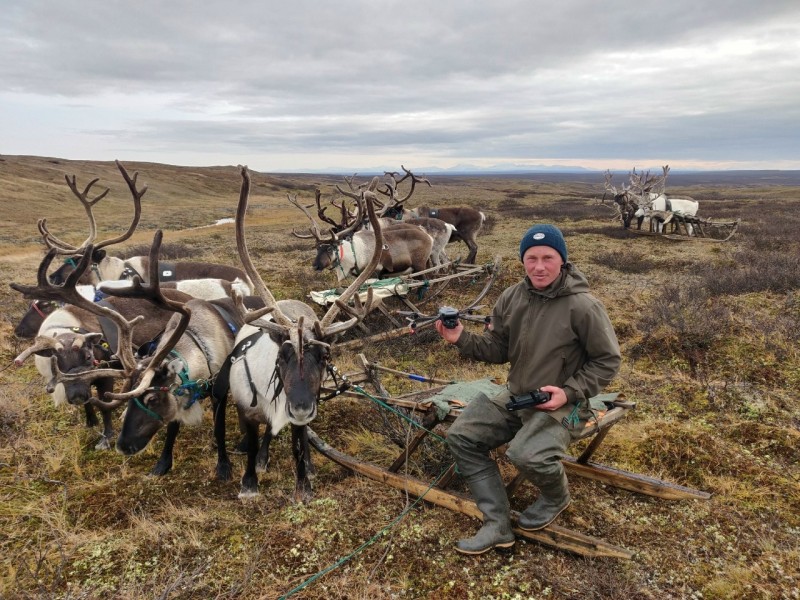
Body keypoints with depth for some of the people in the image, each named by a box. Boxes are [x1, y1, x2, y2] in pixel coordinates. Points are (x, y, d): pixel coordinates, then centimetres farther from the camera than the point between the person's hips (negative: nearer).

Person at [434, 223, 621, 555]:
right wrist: (462, 339, -12)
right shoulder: (511, 298, -1)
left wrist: (570, 392, -19)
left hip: (562, 404, -6)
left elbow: (608, 360, -8)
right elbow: (498, 350, 6)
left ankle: (555, 497, 8)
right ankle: (497, 525, -1)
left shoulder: (583, 306, -17)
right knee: (461, 437, -6)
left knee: (526, 454, -31)